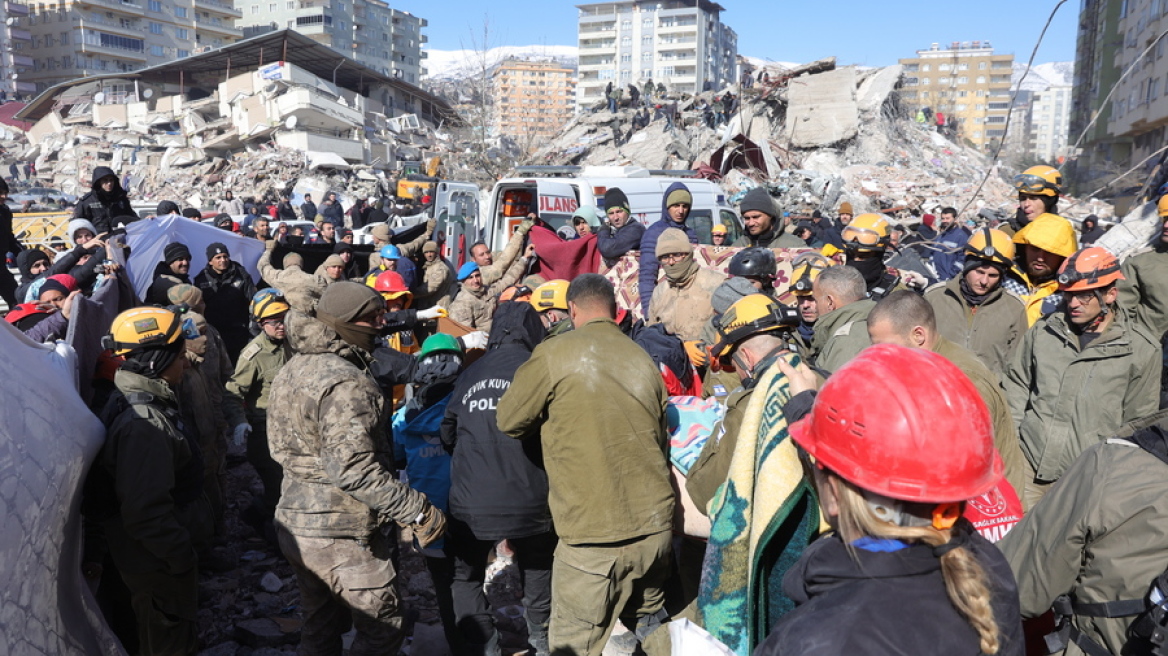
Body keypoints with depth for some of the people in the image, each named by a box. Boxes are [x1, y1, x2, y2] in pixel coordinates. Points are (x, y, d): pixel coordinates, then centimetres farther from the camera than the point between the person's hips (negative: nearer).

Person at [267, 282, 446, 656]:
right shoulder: (346, 383, -22)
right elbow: (353, 468, -29)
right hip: (341, 535, -9)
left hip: (294, 523, 9)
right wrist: (416, 510, -25)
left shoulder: (293, 369, 8)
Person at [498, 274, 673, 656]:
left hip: (594, 535, -6)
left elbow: (508, 420, 0)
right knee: (650, 622, 26)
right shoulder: (644, 360, 7)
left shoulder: (553, 355, -8)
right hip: (656, 524, 6)